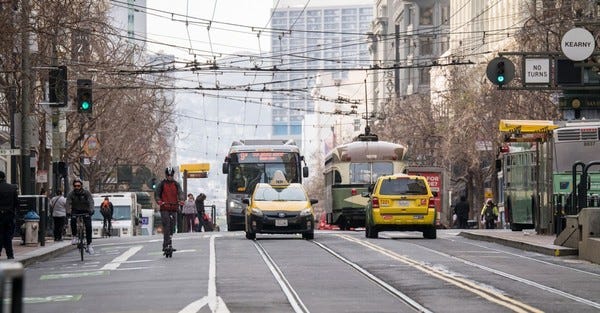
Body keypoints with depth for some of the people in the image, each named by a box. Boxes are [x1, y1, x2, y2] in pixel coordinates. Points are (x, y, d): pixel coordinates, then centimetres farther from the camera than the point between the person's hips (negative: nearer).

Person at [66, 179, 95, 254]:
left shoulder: (87, 193, -12)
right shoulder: (71, 194, -10)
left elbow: (91, 202, -24)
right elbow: (68, 203, -21)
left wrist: (91, 210, -43)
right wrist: (68, 212, -40)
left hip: (85, 212, 0)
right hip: (75, 211, 0)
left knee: (88, 226, -14)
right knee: (73, 221, -30)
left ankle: (88, 245, -5)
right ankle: (74, 236, -10)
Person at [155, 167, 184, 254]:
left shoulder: (176, 184, 10)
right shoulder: (161, 184, 5)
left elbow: (180, 192, -4)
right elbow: (157, 194, 2)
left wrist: (181, 200, -25)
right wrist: (159, 201, -19)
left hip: (174, 208, 4)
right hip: (164, 208, -4)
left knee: (172, 228, 7)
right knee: (166, 226, -17)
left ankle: (166, 245, 17)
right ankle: (167, 245, -21)